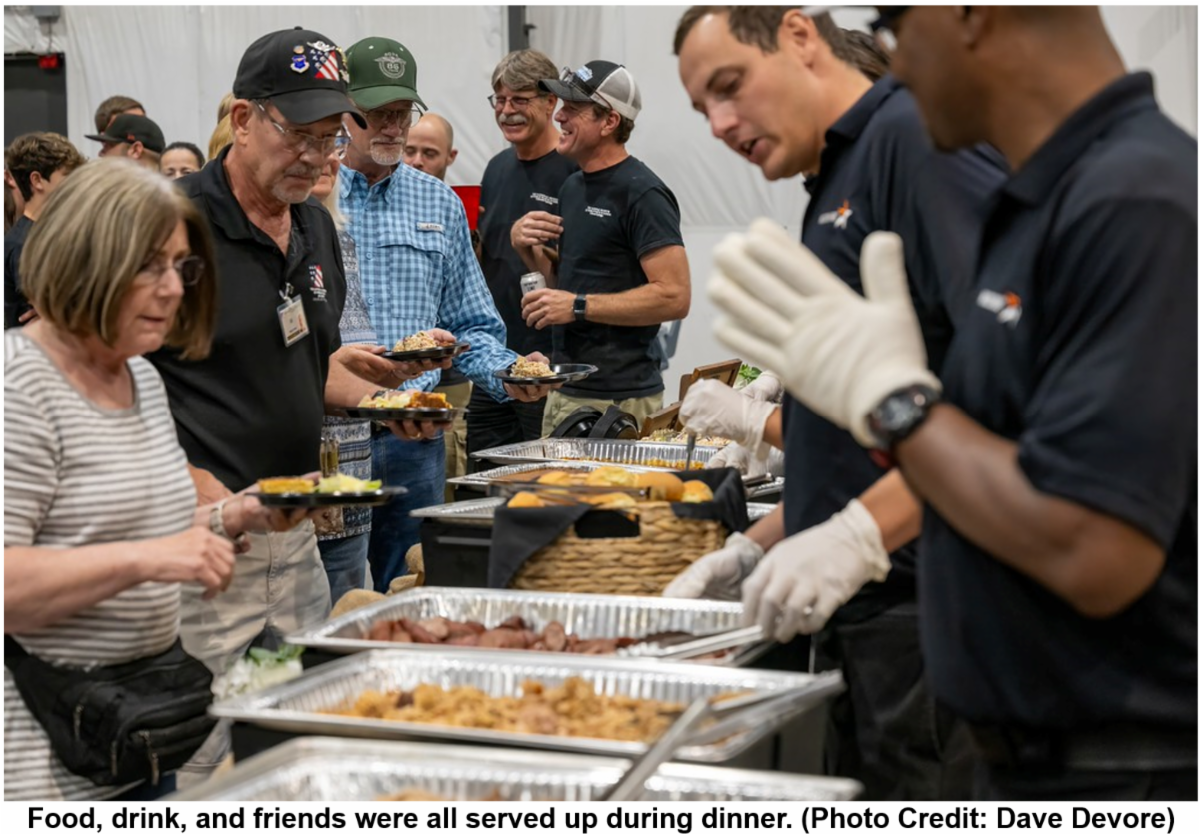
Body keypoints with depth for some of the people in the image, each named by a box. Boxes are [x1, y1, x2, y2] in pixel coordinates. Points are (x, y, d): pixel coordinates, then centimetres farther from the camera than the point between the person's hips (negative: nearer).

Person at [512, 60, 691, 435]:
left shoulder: (641, 193, -13)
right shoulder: (572, 186, 14)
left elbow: (675, 296, -20)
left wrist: (579, 306, -20)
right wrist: (526, 247, 4)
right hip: (565, 390, 9)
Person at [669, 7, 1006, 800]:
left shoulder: (917, 134, -10)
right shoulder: (838, 186, 19)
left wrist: (861, 533, -25)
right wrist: (755, 548, 14)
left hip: (933, 615, -9)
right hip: (862, 618, 9)